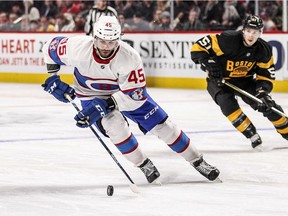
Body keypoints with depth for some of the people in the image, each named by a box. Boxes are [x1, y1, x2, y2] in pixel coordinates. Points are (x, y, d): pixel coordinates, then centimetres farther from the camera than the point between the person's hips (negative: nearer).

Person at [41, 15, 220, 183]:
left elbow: (135, 95, -31)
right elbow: (51, 47, -10)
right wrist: (53, 77, -14)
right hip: (91, 95, 0)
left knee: (161, 124, -3)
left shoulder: (130, 57, -34)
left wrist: (104, 105, -38)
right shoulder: (79, 47, -30)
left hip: (127, 91, 0)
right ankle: (145, 166, -7)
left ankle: (197, 161, 13)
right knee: (114, 124, -27)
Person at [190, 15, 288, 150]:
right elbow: (198, 47, -25)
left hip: (245, 81, 4)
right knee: (227, 103, -31)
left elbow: (266, 75, -6)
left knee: (268, 105, -7)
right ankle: (253, 136, -17)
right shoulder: (228, 40, -29)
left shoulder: (264, 50, -13)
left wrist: (262, 91, -24)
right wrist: (207, 63, -36)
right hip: (219, 81, -4)